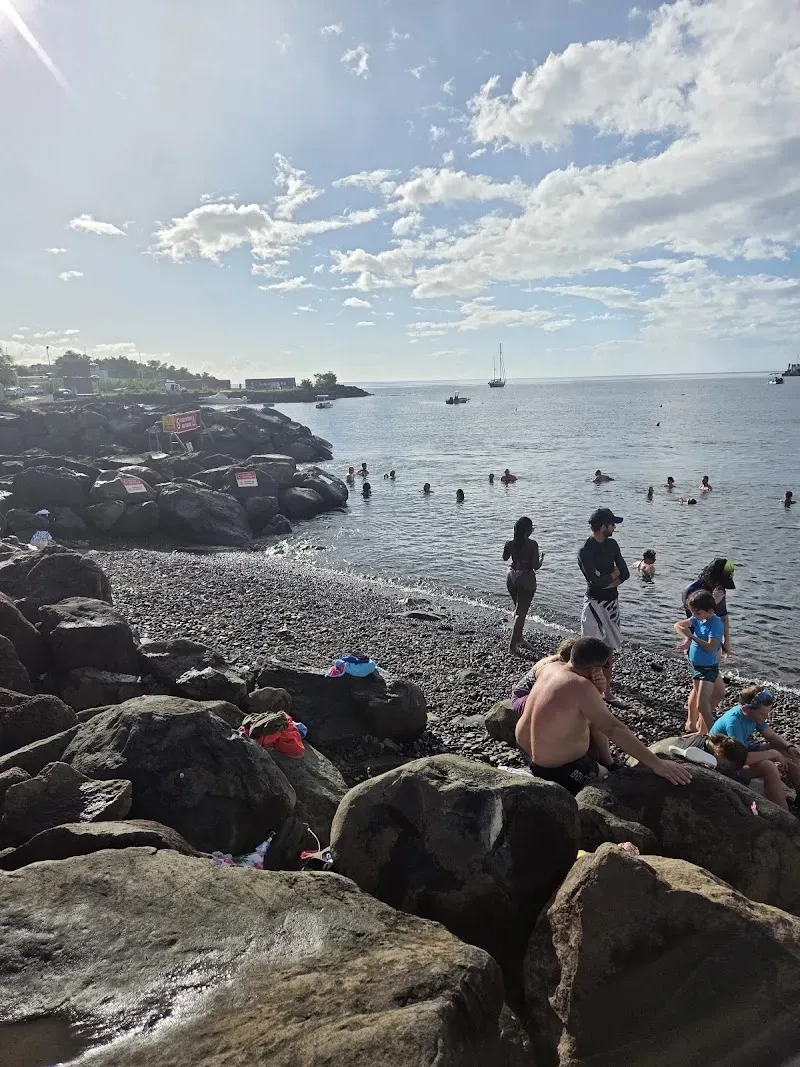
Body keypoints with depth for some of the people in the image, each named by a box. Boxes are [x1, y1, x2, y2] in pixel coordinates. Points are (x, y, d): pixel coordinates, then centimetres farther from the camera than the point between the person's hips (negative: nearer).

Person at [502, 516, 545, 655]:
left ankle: (518, 639, 34)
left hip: (512, 578, 5)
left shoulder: (510, 543, -3)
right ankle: (513, 645, -5)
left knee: (518, 608, 23)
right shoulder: (532, 544, -16)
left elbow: (505, 557, 15)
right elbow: (536, 566, -15)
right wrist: (541, 559, 5)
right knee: (521, 612, 0)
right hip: (526, 579, -5)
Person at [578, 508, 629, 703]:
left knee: (609, 648, 13)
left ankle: (607, 691, 23)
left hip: (612, 602, 7)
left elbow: (625, 574, 3)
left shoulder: (611, 544, 6)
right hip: (595, 604, -7)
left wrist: (607, 581, -14)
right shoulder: (585, 552, -18)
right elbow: (596, 581, -25)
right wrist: (614, 573, -8)